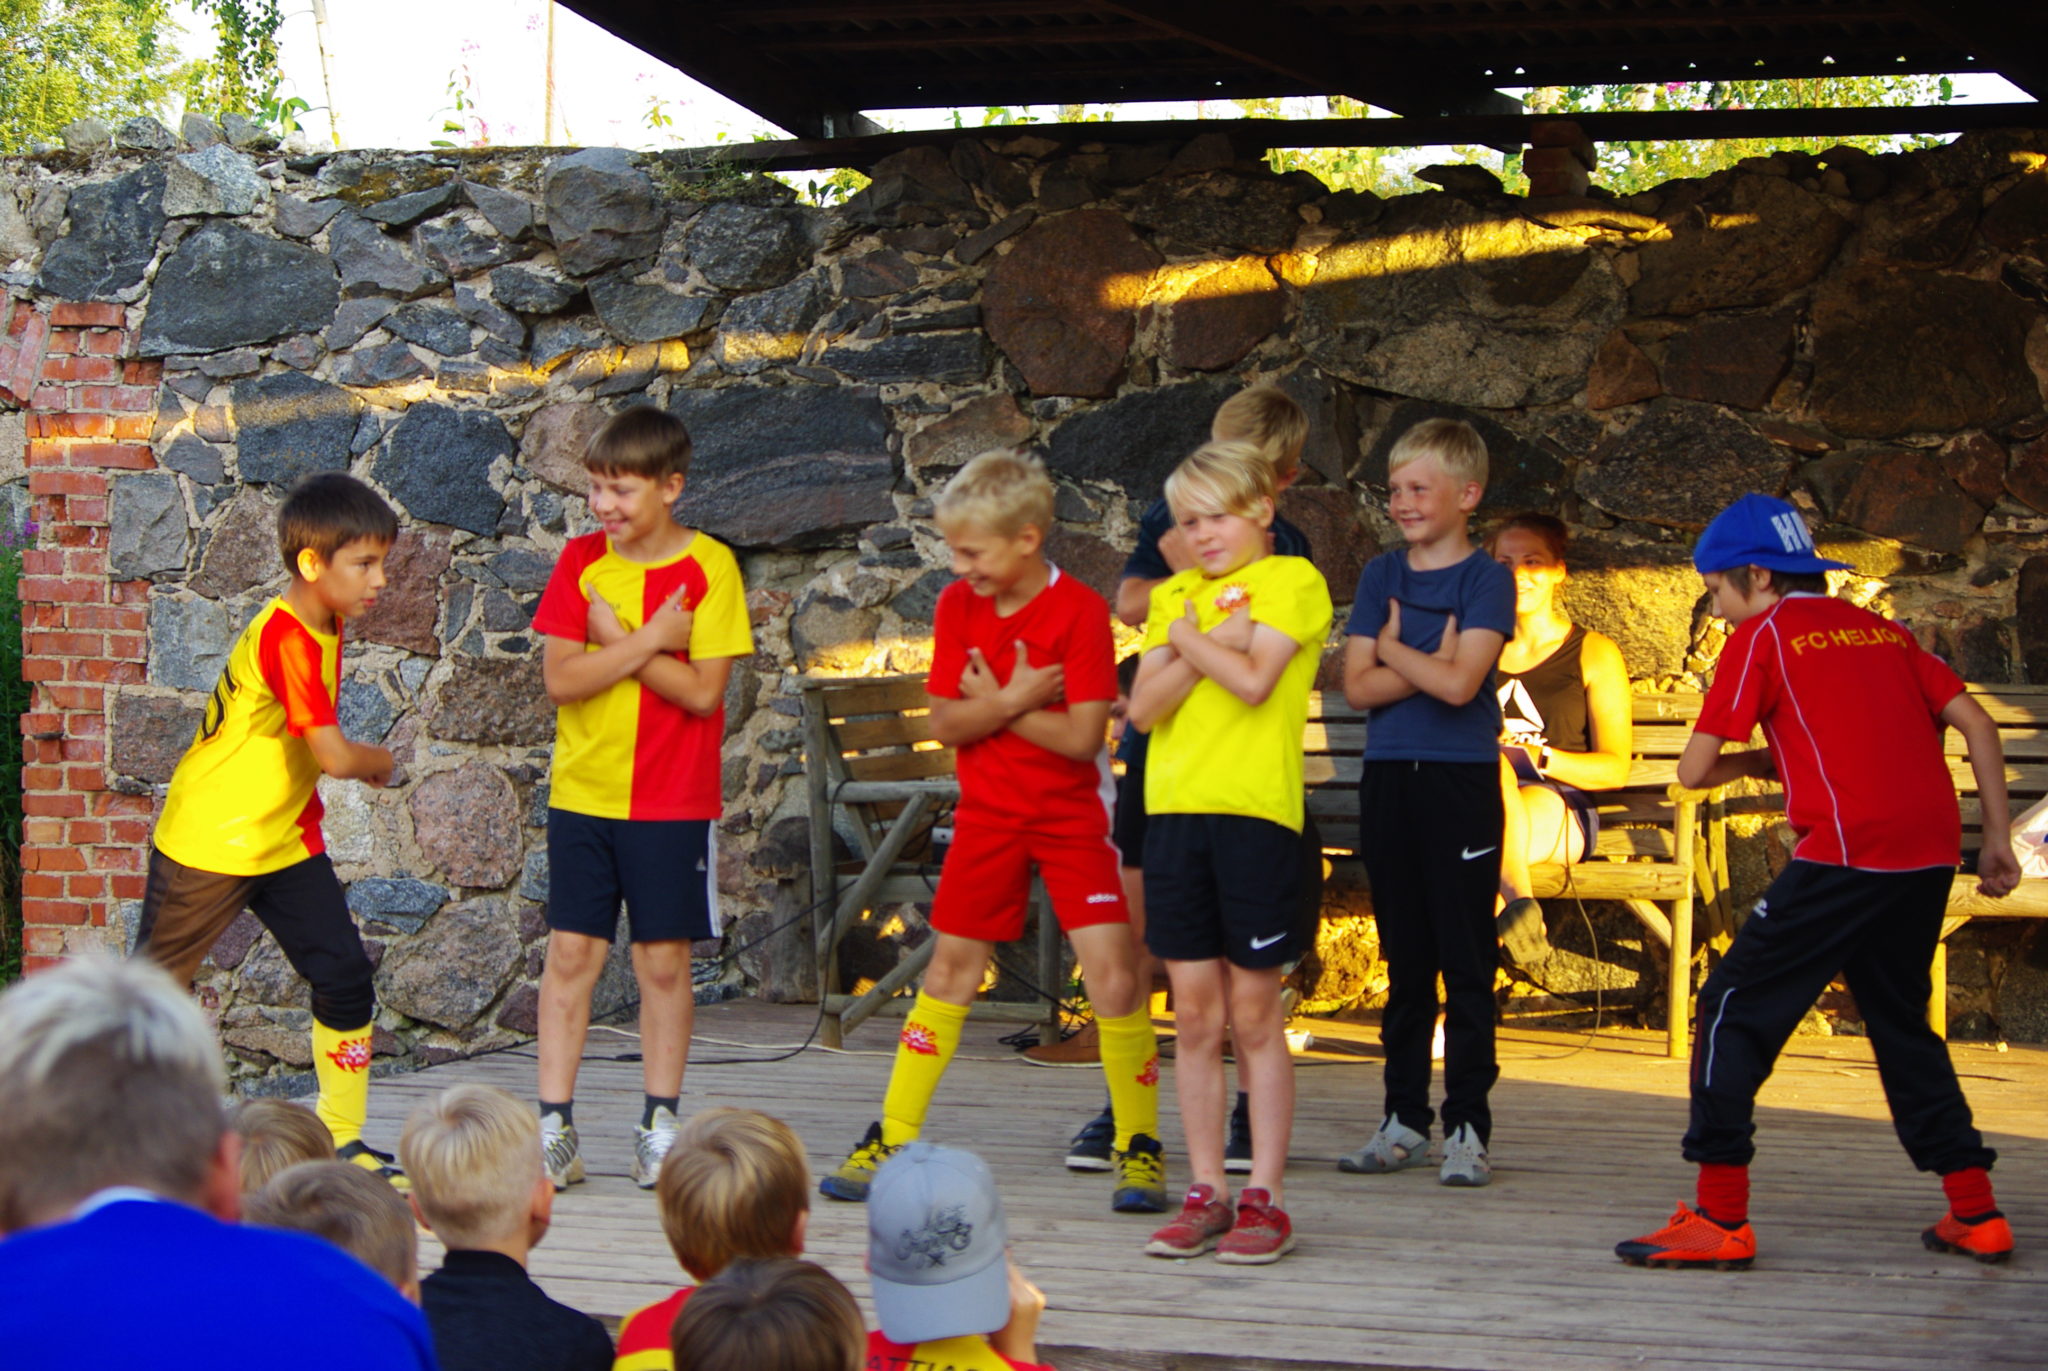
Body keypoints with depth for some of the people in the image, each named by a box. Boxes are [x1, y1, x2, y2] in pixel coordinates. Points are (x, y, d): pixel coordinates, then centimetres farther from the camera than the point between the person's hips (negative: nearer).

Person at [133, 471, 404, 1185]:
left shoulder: (325, 628, 4)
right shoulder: (284, 636, -25)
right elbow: (334, 756, -28)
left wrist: (361, 763, 3)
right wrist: (386, 763, -9)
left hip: (285, 841, 8)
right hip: (207, 845, -8)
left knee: (346, 974, -2)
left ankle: (343, 1140, 7)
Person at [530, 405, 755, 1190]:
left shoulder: (708, 567, -6)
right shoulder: (581, 560, 2)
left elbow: (703, 690, -14)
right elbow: (560, 679, -8)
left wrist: (615, 639, -13)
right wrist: (649, 640, -16)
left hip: (673, 800, -2)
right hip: (581, 792, 2)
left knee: (664, 959, 4)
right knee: (570, 954, 0)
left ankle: (659, 1125, 14)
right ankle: (554, 1126, 5)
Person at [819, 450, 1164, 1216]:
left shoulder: (1079, 610, -15)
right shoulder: (958, 606, -1)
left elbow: (1082, 736, -20)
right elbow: (945, 723, -5)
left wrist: (992, 704, -14)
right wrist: (1011, 701, -22)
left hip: (1072, 814, -4)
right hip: (987, 813, 4)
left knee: (1112, 973, -12)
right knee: (951, 968, 10)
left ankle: (1139, 1145, 2)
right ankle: (894, 1138, 17)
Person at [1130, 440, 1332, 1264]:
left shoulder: (1292, 581, 1)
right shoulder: (1176, 594, 17)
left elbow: (1254, 679, -14)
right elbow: (1144, 706, 4)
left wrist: (1187, 638, 0)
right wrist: (1208, 646, -8)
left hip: (1256, 808, -5)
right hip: (1174, 805, 5)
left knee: (1253, 1010, -1)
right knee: (1195, 1013, 5)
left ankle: (1264, 1198, 4)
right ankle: (1205, 1194, 10)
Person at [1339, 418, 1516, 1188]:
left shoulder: (1487, 581, -3)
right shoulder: (1381, 576, 10)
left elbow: (1459, 683, -15)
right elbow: (1357, 686, 0)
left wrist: (1391, 648, -3)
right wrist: (1431, 661, -10)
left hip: (1461, 781, -4)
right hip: (1388, 778, 4)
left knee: (1466, 963, -2)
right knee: (1404, 960, 10)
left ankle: (1466, 1126, 2)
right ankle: (1404, 1118, 16)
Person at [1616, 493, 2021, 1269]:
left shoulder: (1763, 636, 3)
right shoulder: (1880, 630, 20)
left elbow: (1694, 770, -2)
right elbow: (1975, 724, 13)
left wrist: (1754, 762, 19)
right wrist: (1998, 840, 14)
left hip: (1848, 851, -7)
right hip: (1932, 853, 7)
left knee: (1735, 1009, 0)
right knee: (1901, 1022, 22)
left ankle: (1719, 1220, -7)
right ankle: (1975, 1215, 22)